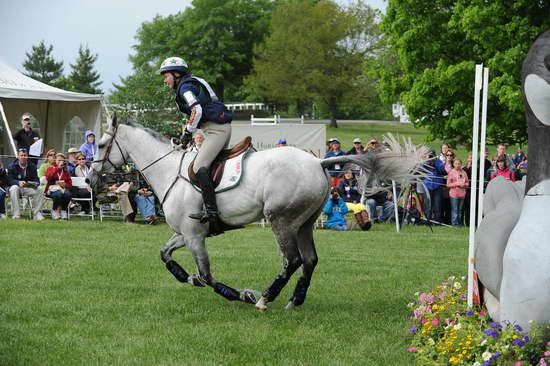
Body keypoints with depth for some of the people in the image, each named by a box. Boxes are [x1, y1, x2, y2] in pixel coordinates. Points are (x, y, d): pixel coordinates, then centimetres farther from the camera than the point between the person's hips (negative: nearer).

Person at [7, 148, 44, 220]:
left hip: (28, 188, 2)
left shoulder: (32, 166, 5)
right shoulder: (12, 166, -4)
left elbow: (36, 179, 1)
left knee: (39, 191, -24)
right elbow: (10, 180, -13)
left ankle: (37, 213, -16)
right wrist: (18, 182, -33)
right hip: (17, 186, -2)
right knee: (14, 188, -37)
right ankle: (16, 213, -37)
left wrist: (35, 184, -24)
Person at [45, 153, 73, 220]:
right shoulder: (51, 168, 10)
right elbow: (48, 177, -12)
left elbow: (70, 183, 13)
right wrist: (58, 168, -13)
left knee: (67, 194, -33)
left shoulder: (65, 171, 18)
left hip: (63, 189, 3)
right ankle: (54, 211, -14)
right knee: (58, 194, -37)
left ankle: (63, 211, -13)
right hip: (52, 189, -3)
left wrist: (65, 184, -11)